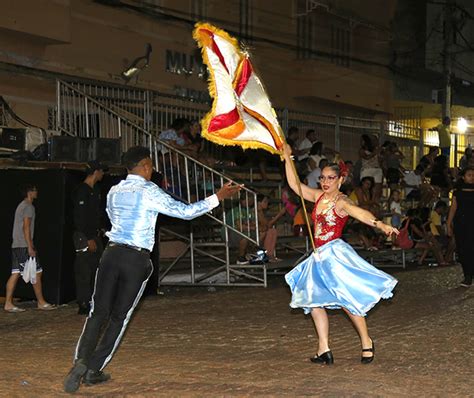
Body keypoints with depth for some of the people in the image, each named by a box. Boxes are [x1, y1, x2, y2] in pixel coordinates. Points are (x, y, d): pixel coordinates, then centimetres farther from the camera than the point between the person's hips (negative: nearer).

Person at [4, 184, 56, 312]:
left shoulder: (21, 206, 21)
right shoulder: (29, 207, -10)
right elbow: (26, 227, -17)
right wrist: (30, 247, -19)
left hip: (16, 245, 9)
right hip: (24, 246, -9)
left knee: (15, 274, 4)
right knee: (37, 273, -1)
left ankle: (8, 303, -1)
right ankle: (41, 302, 5)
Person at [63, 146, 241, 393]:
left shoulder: (114, 192, 12)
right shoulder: (149, 191, -5)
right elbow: (185, 212, -7)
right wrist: (218, 197, -1)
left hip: (112, 252, 4)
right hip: (137, 259, -4)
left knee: (98, 312, 6)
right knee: (119, 317, 7)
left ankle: (81, 360, -15)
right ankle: (93, 370, 7)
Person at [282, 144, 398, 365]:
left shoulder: (341, 202, -10)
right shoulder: (319, 197, 11)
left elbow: (361, 214, -29)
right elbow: (294, 185, 18)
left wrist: (380, 225, -46)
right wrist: (287, 158, 17)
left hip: (335, 254, -8)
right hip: (319, 256, 8)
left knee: (348, 301, -10)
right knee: (314, 301, 7)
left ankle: (366, 342, 7)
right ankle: (324, 351, 10)